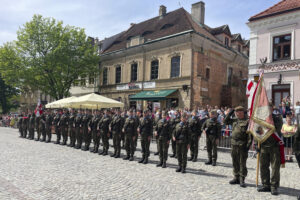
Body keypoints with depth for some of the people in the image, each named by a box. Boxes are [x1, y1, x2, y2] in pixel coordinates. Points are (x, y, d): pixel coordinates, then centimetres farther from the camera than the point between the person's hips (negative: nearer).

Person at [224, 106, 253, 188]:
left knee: (242, 163, 1)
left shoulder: (248, 121, -9)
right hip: (234, 144, 7)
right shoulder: (234, 120, 11)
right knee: (235, 162, 13)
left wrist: (248, 145, -16)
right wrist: (230, 113, 10)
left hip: (242, 145, -6)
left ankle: (242, 179, 12)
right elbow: (225, 121, 22)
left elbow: (250, 135, -12)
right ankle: (236, 178, 25)